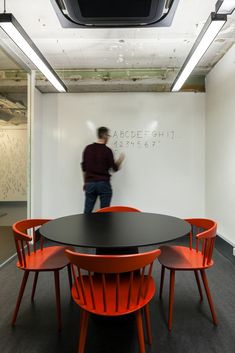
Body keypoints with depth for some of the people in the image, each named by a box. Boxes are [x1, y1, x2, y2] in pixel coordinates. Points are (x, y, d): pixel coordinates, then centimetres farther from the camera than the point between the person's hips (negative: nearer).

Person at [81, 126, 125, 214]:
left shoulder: (88, 148, 5)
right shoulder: (107, 150, -8)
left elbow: (84, 168, 9)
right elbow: (114, 168, -2)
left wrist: (85, 182, 18)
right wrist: (120, 160, 17)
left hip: (90, 183, 4)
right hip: (103, 183, -4)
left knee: (87, 211, 9)